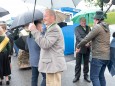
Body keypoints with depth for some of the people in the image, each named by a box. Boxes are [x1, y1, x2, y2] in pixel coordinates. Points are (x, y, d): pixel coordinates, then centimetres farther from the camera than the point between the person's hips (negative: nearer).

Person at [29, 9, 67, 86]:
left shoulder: (54, 29, -15)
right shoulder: (51, 28, 19)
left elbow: (45, 44, -25)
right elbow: (44, 42, 20)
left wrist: (34, 31, -20)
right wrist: (39, 32, 10)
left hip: (54, 65, -11)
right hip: (51, 64, 11)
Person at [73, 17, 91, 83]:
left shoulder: (88, 28, 12)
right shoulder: (77, 28, -2)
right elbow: (78, 37, -16)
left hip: (87, 48, 4)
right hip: (80, 48, -3)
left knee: (86, 63, 10)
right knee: (78, 63, 3)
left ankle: (86, 75, 22)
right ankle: (77, 76, 13)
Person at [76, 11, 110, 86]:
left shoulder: (97, 27, -11)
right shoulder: (106, 27, 15)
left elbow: (86, 39, -11)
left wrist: (78, 46, 1)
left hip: (98, 56, -9)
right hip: (106, 56, 9)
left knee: (94, 77, -5)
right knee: (101, 76, 17)